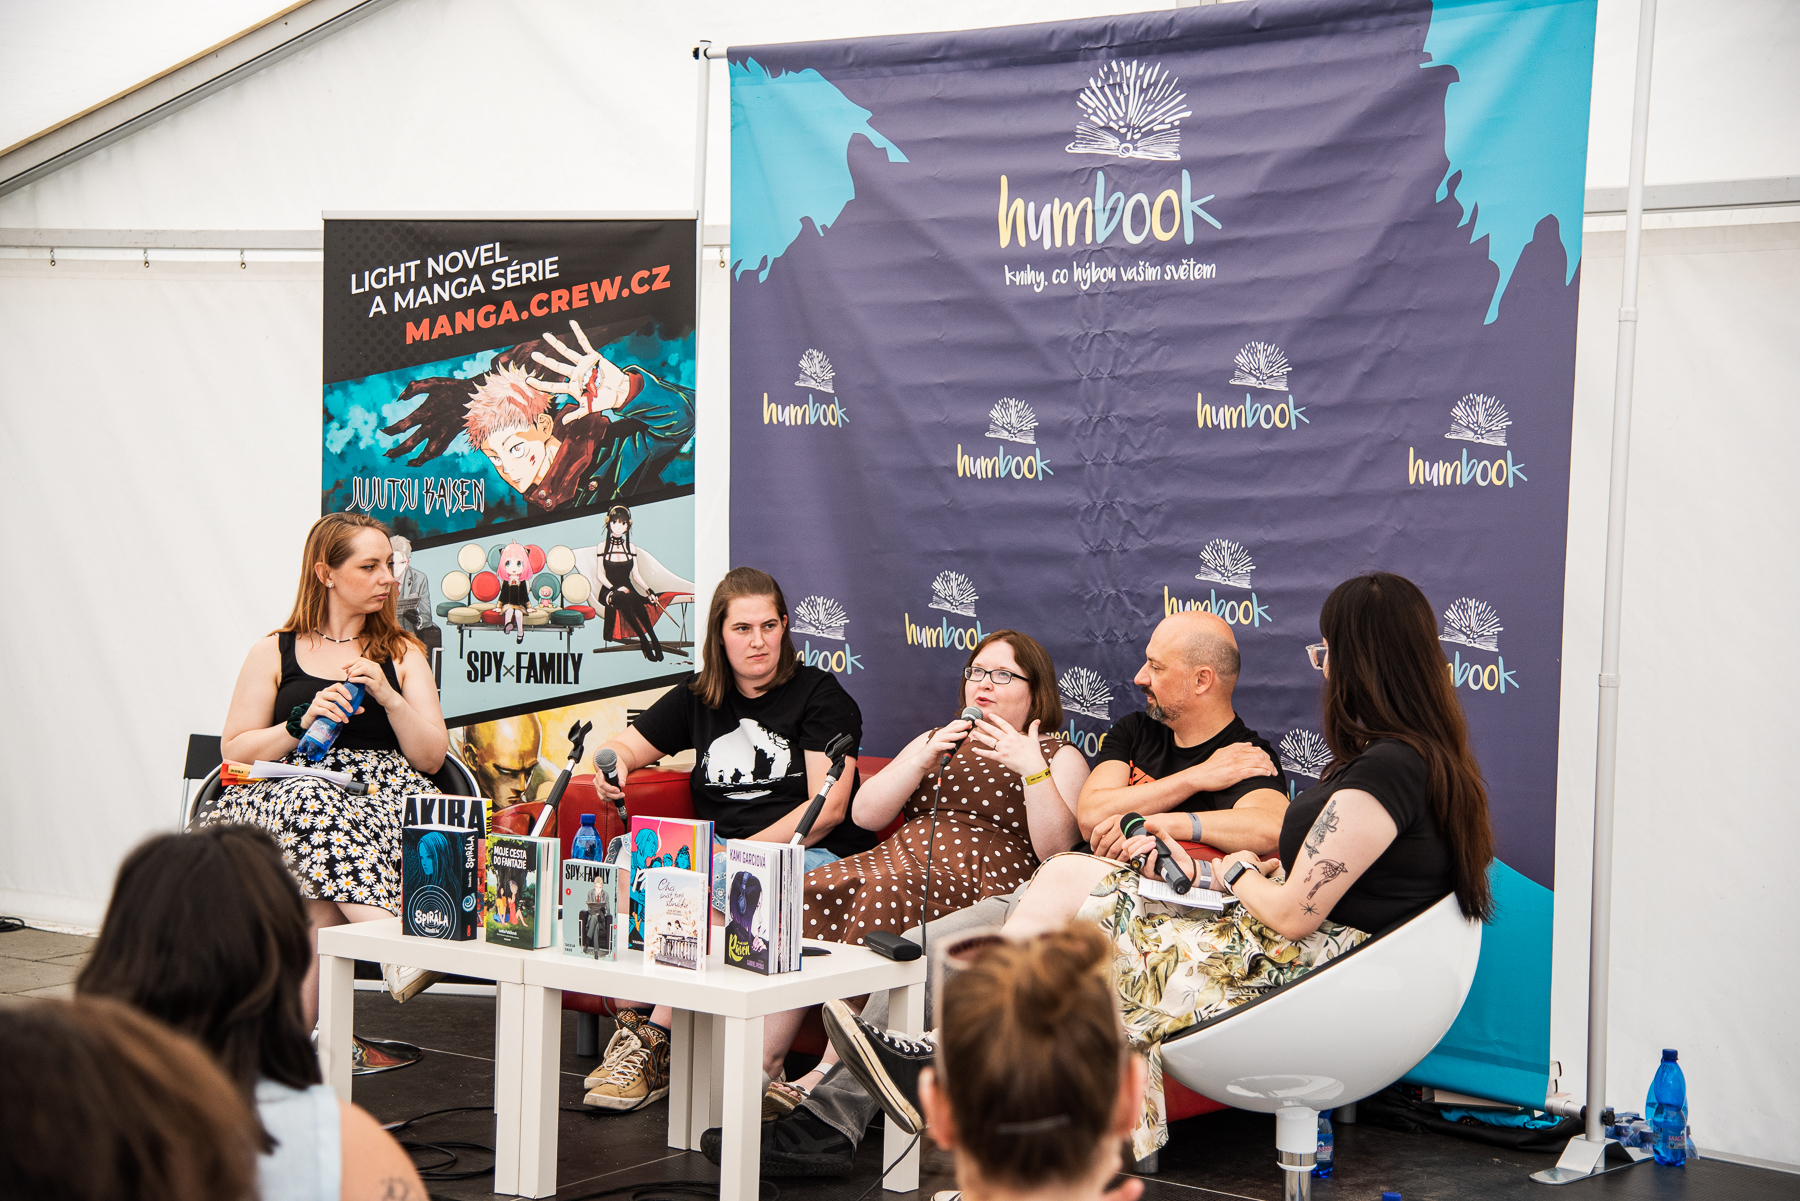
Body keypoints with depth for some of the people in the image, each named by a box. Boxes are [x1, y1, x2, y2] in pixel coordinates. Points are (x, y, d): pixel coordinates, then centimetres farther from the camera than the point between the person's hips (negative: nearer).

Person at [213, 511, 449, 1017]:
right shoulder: (273, 653, 15)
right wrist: (301, 724, -8)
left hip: (381, 795, 1)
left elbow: (432, 758, 9)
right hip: (288, 793, -1)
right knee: (312, 803, -40)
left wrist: (387, 696, -7)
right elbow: (234, 750, 9)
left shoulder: (403, 653, 19)